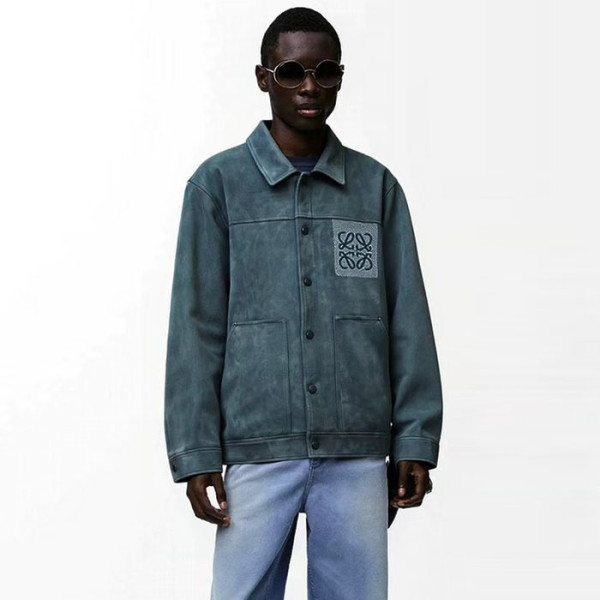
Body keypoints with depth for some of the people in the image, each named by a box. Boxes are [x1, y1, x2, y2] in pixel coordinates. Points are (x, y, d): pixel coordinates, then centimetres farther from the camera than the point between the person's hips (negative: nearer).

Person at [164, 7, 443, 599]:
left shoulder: (376, 186, 9)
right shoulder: (219, 183, 4)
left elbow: (408, 323, 8)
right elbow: (197, 326, 2)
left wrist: (416, 441, 3)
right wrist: (195, 454, -3)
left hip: (358, 454, 2)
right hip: (258, 449, -1)